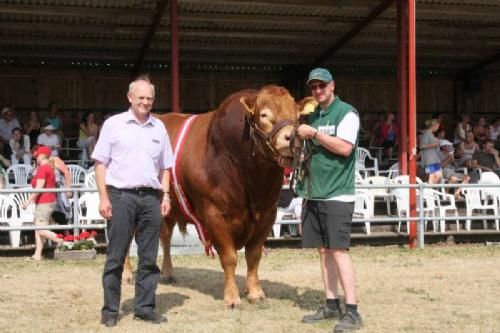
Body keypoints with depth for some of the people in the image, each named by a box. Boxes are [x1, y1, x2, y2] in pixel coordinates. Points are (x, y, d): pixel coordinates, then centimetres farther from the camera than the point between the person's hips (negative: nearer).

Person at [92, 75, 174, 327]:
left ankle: (144, 308, 15)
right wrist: (104, 198, -8)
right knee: (115, 257, 2)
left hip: (151, 197, 3)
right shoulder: (114, 124, 1)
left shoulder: (159, 128, 11)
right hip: (120, 195, -3)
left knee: (149, 257, 6)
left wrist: (166, 196, 6)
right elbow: (101, 163, -1)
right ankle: (110, 310, 10)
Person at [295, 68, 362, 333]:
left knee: (338, 250, -10)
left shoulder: (346, 113, -6)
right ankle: (331, 305, 17)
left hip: (337, 195, -7)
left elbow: (345, 148, -19)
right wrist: (304, 176, 11)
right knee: (323, 250, 9)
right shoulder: (312, 117, 15)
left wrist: (314, 134, -14)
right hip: (313, 194, 7)